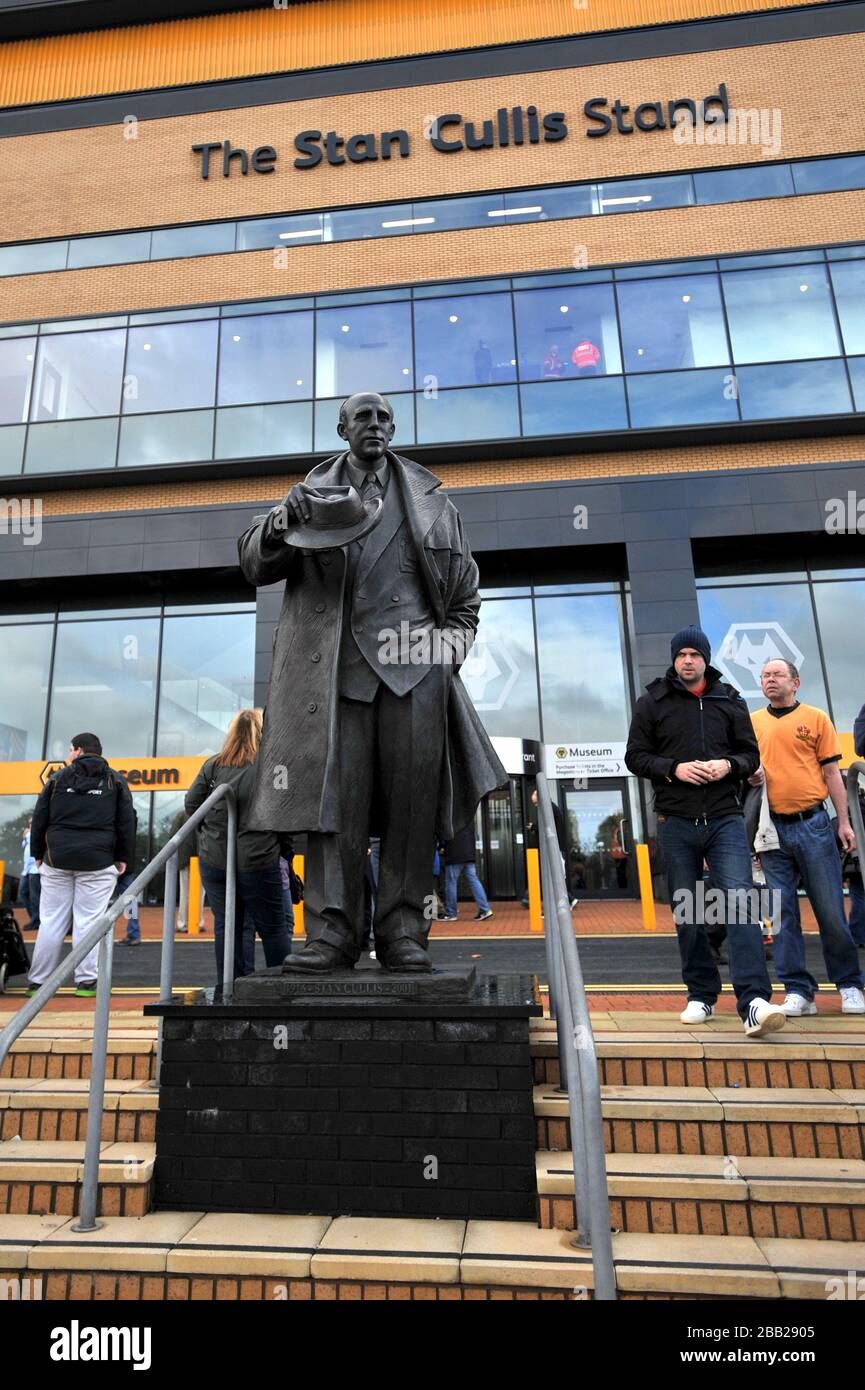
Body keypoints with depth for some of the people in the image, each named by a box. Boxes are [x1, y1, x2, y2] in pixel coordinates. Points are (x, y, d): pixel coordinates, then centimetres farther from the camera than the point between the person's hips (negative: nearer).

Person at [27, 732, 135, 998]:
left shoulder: (59, 778, 7)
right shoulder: (115, 780, 6)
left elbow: (40, 818, 9)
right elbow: (126, 822, 3)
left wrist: (38, 854, 16)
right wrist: (123, 857, 7)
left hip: (57, 859, 1)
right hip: (98, 862, -1)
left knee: (50, 921, 8)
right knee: (88, 921, 0)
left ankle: (38, 981, 12)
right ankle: (86, 981, 0)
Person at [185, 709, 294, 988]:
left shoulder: (213, 765, 1)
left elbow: (191, 804, 5)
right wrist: (287, 852, 6)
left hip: (214, 861, 3)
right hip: (257, 863, -3)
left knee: (225, 925, 12)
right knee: (273, 928, 9)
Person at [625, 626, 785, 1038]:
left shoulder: (729, 700, 10)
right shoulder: (652, 702, 5)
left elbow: (750, 753, 12)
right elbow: (635, 756, 4)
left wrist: (729, 765, -10)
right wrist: (673, 768, -13)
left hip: (725, 818, 0)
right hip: (676, 822, 0)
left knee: (741, 904, -12)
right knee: (686, 912, 7)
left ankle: (753, 1002, -11)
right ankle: (701, 996, 20)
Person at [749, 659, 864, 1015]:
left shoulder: (816, 718, 5)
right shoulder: (751, 722, 11)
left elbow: (831, 772, 4)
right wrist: (749, 774, -6)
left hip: (813, 823, -2)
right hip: (772, 826, 2)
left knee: (830, 908, 3)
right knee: (783, 911, 3)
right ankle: (798, 991, 12)